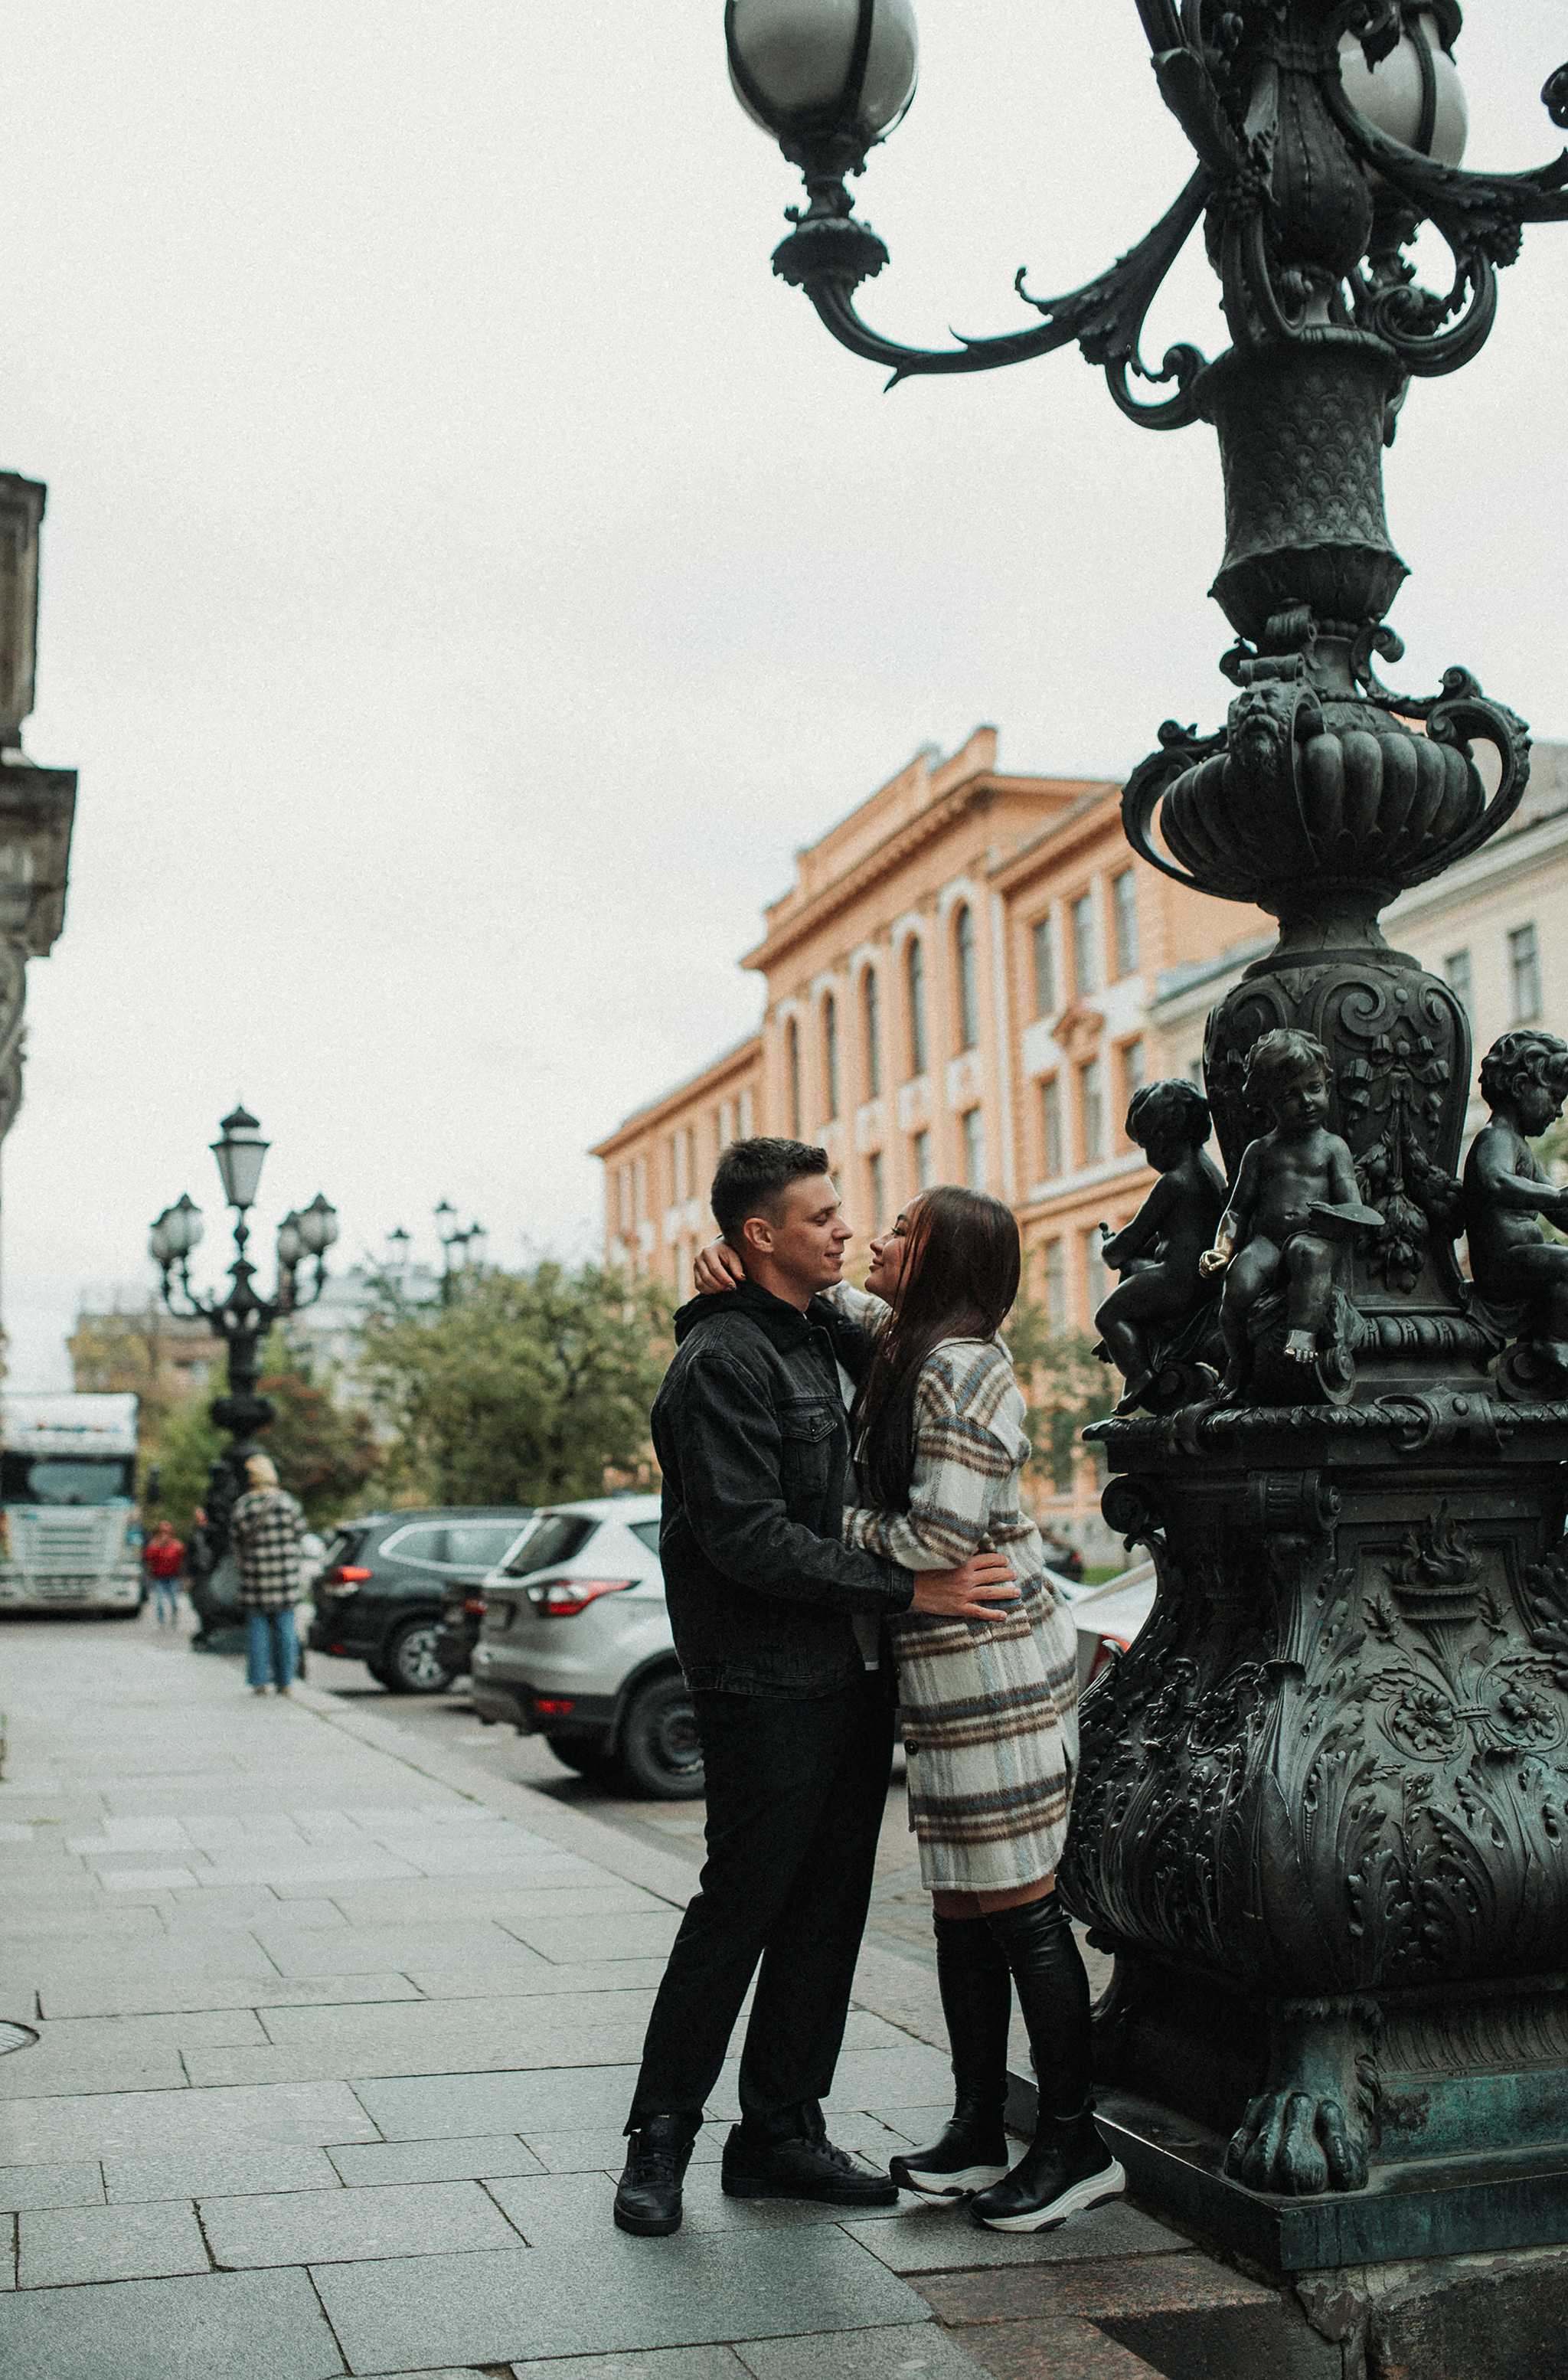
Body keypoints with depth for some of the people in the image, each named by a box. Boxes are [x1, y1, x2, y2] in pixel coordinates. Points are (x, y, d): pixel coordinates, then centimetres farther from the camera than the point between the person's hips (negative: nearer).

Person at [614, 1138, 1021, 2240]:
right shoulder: (720, 1362, -14)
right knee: (739, 1910, 0)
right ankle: (660, 2138, 16)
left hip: (853, 1676, 8)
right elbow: (750, 1540, -23)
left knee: (829, 1910, 12)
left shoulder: (837, 1335, 12)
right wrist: (912, 1587, -23)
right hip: (768, 1686, -8)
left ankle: (781, 2132, 24)